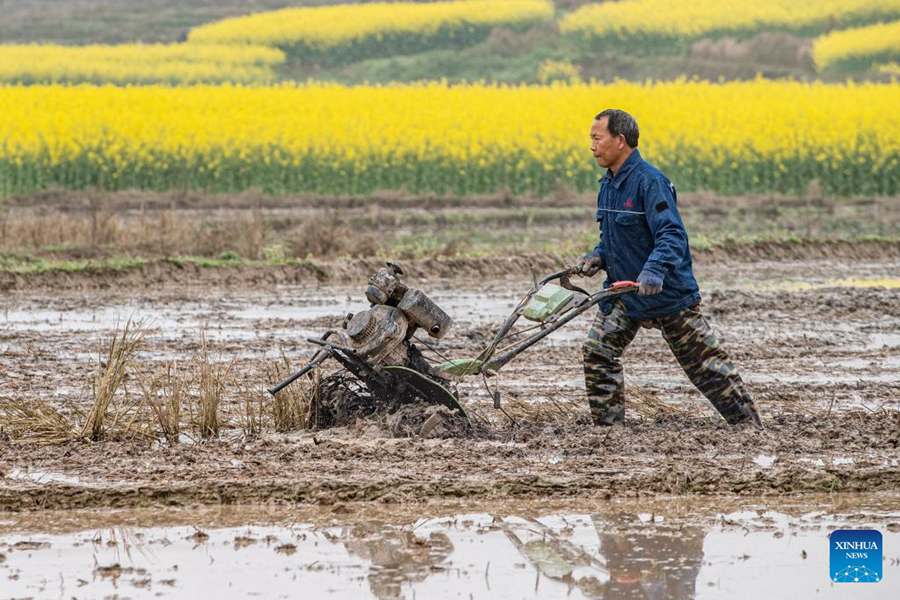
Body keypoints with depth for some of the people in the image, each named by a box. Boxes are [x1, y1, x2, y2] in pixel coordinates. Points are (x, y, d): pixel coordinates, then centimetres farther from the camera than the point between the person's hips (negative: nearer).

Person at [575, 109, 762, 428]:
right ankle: (607, 428, 3)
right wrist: (597, 258, -2)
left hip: (667, 292, -8)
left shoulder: (649, 181, -21)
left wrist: (655, 269, -45)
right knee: (596, 352, -6)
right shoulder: (608, 185, 7)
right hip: (623, 292, 8)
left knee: (705, 363, 2)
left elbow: (672, 235, -29)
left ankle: (749, 424, 14)